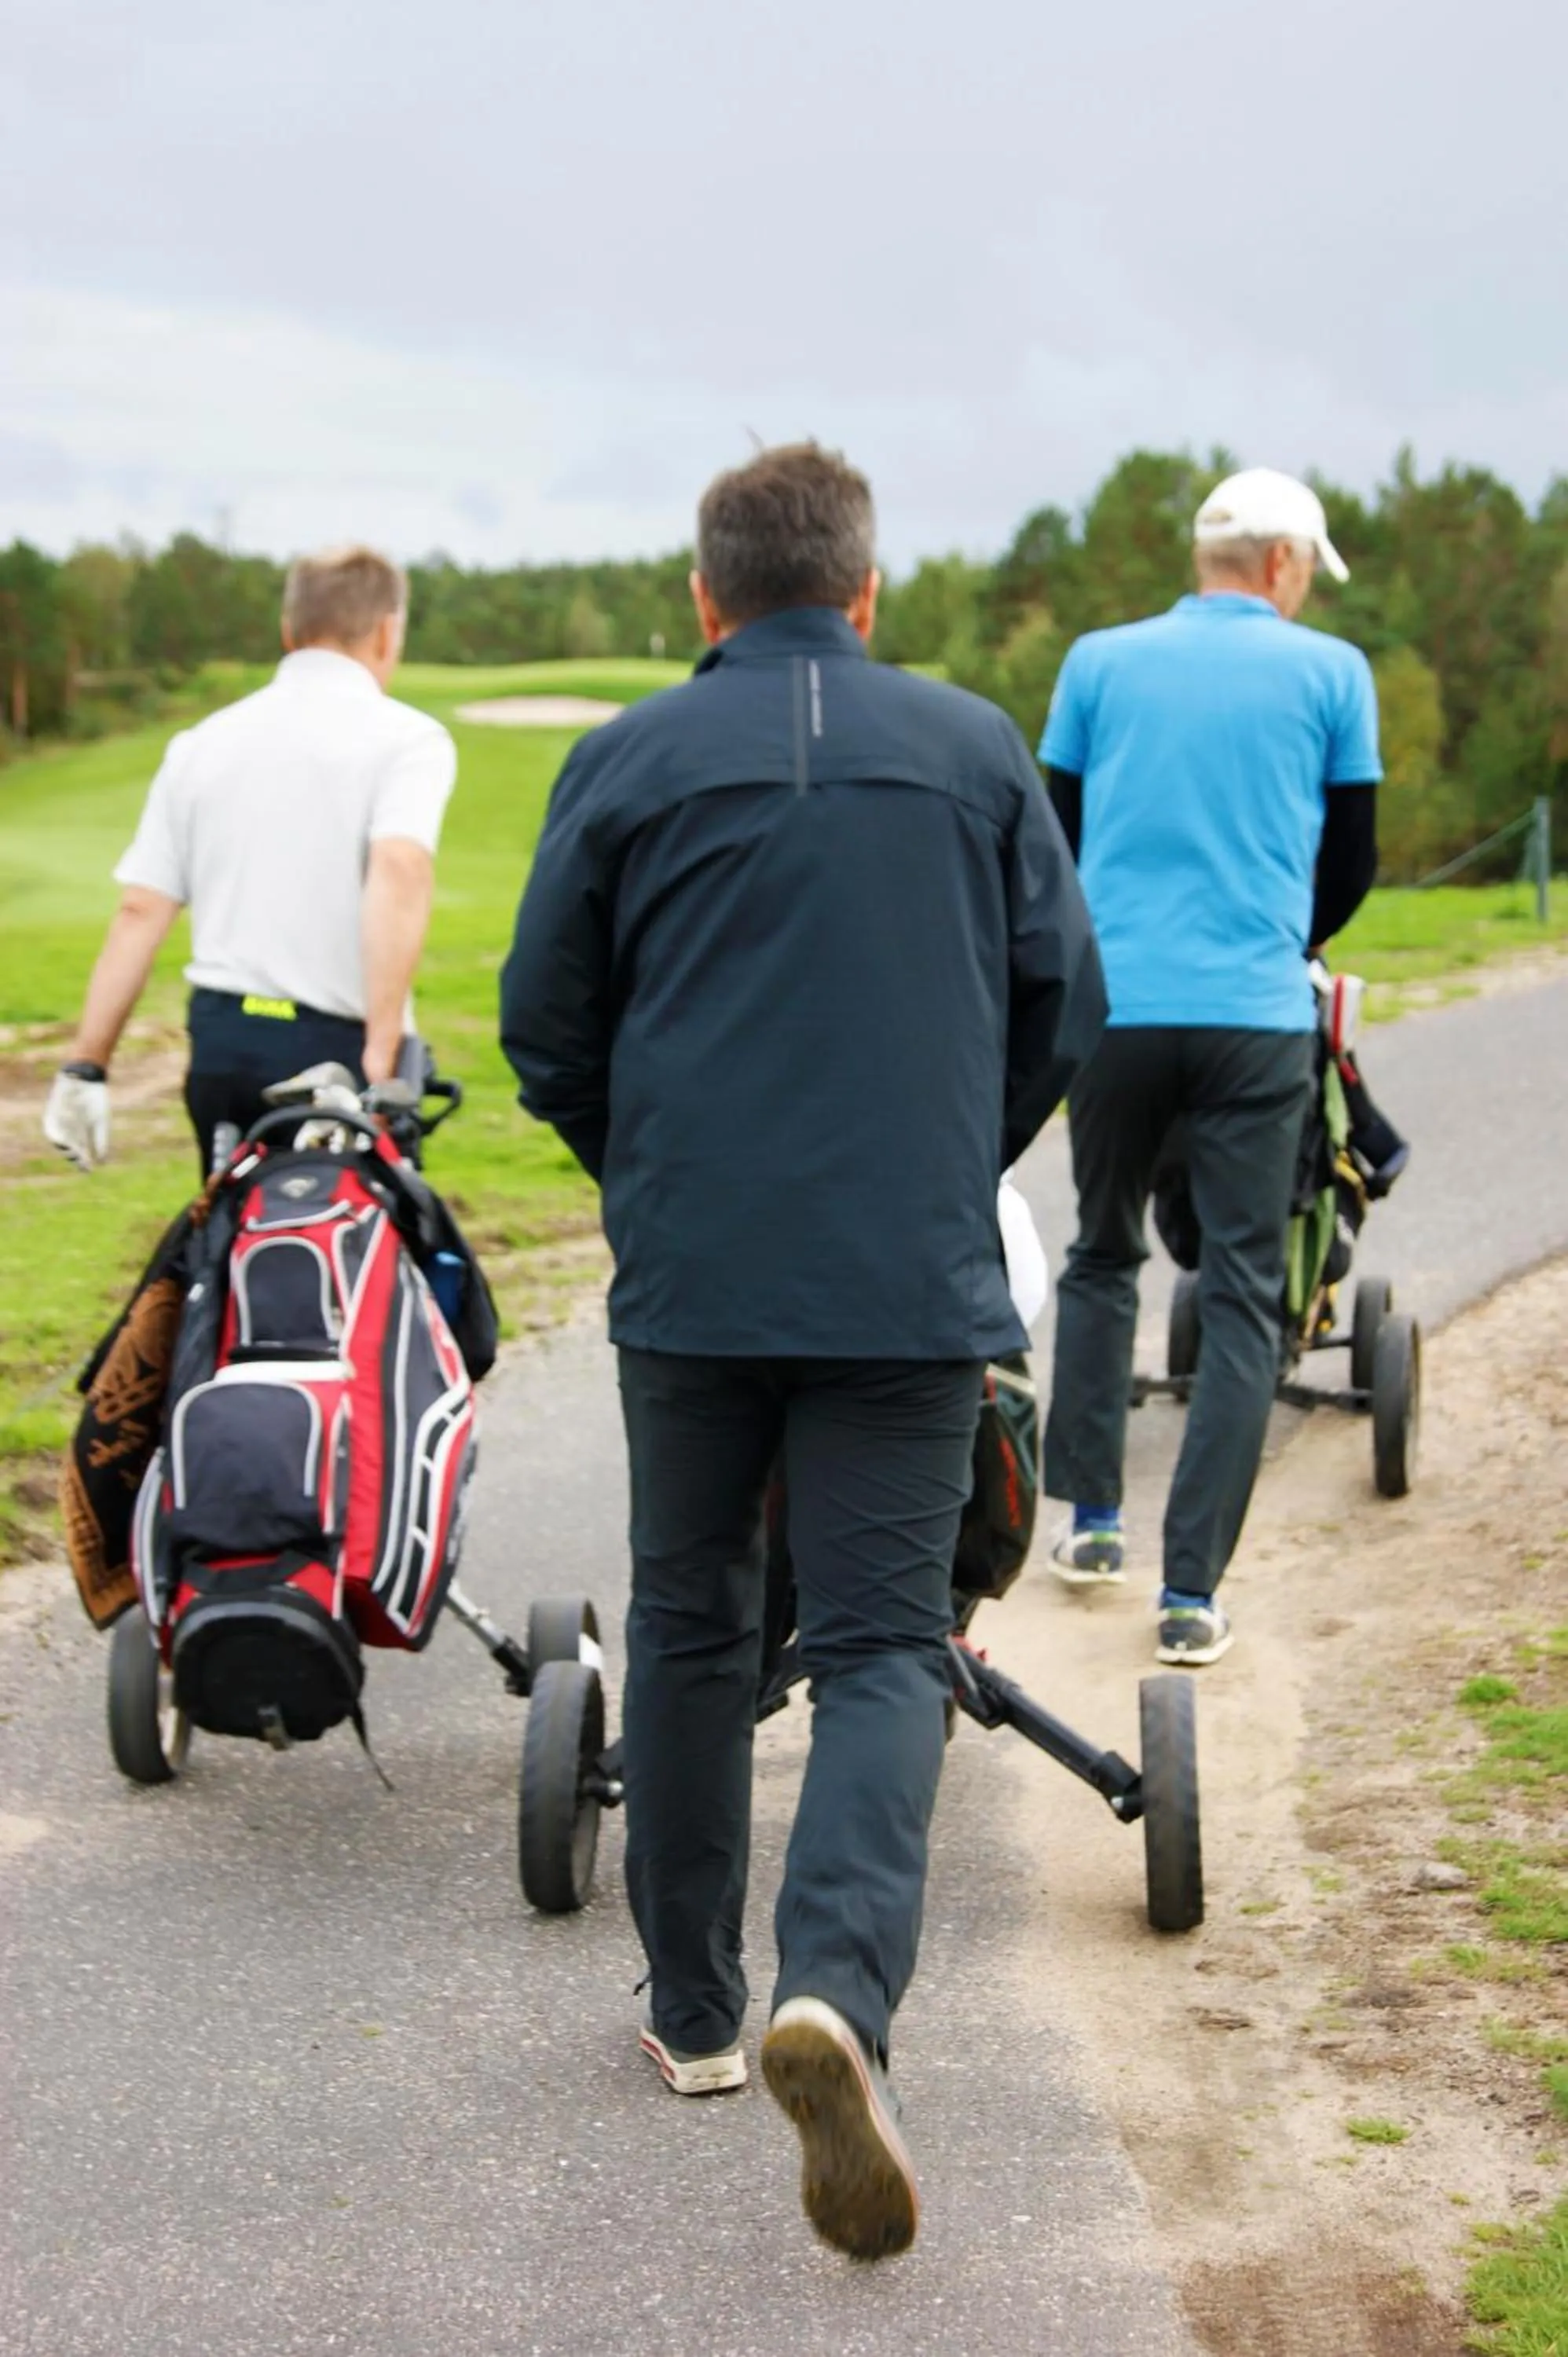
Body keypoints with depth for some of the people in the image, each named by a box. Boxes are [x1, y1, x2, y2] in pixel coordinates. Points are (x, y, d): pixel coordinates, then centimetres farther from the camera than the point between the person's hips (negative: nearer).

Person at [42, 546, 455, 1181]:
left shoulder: (202, 743, 12)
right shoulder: (406, 738, -2)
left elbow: (139, 910, 7)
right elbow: (400, 872, -20)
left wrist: (86, 1065, 9)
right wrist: (382, 1050, -22)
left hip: (220, 1038, 5)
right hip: (338, 1045, -4)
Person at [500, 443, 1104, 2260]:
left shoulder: (628, 762, 3)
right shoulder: (979, 752, 6)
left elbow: (545, 1029, 7)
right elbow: (1065, 1013, 9)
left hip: (690, 1278, 1)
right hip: (916, 1284, 0)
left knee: (689, 1630, 15)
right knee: (883, 1645, 1)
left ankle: (693, 2011, 24)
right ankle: (838, 1984, -23)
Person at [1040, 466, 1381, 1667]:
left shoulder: (1100, 662, 7)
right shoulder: (1330, 672, 3)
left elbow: (1056, 838, 14)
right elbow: (1353, 859, 10)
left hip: (1116, 1011, 2)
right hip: (1258, 1019, -2)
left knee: (1103, 1259, 21)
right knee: (1242, 1299, 2)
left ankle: (1095, 1521, 24)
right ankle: (1193, 1593, -2)